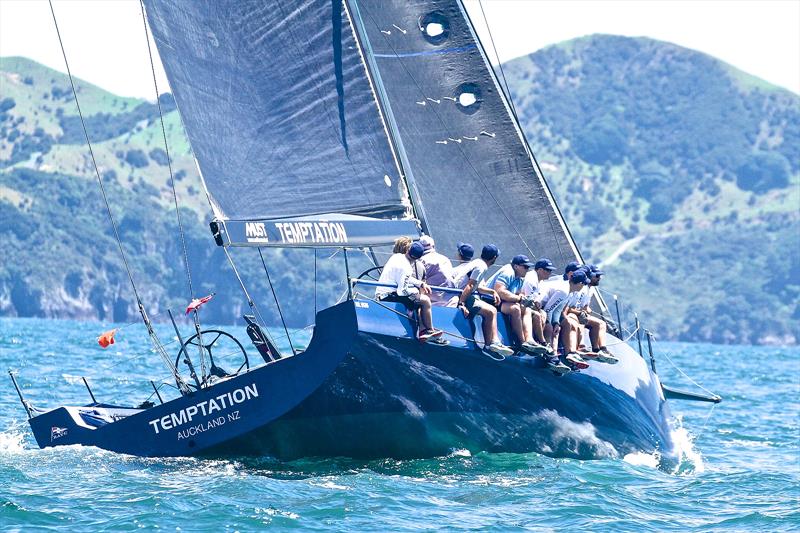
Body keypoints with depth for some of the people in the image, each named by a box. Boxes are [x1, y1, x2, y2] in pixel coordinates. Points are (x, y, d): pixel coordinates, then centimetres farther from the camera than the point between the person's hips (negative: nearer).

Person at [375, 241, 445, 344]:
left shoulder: (397, 256, 7)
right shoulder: (405, 267, -21)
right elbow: (403, 291, -22)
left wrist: (421, 284, 11)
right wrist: (417, 291, -4)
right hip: (388, 296, -10)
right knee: (425, 300, -8)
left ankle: (422, 331, 13)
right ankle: (430, 331, 9)